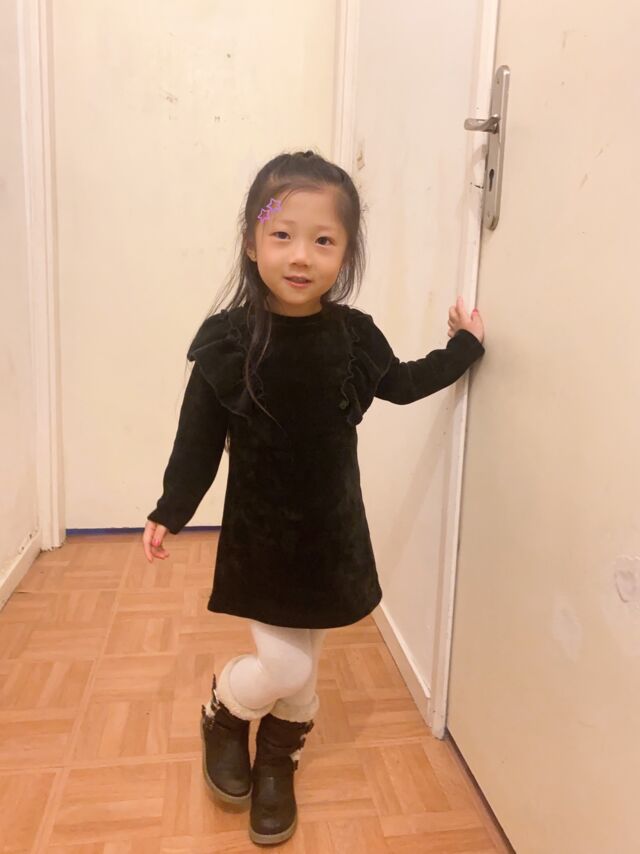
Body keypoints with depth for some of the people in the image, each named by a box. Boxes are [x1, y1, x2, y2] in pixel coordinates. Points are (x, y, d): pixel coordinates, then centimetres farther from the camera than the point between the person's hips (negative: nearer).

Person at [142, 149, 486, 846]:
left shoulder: (354, 336, -6)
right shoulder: (229, 340, -15)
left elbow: (400, 384, 14)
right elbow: (199, 435, -6)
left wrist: (463, 347, 18)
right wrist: (170, 511, -3)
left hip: (333, 534, 3)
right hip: (260, 536, -3)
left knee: (303, 671, 16)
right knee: (282, 670, -2)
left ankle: (277, 766, 44)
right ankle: (221, 717, 34)